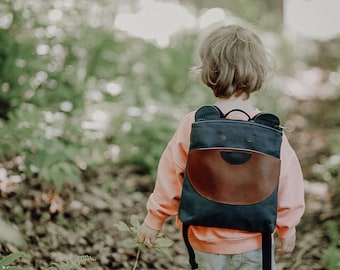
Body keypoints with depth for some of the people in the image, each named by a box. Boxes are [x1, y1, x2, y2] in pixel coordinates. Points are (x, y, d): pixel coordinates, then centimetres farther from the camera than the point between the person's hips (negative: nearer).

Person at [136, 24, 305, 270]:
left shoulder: (191, 126, -14)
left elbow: (170, 178, -6)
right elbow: (288, 182, -8)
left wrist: (153, 221, 8)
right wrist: (287, 229, 8)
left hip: (206, 241, 1)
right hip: (252, 242, -1)